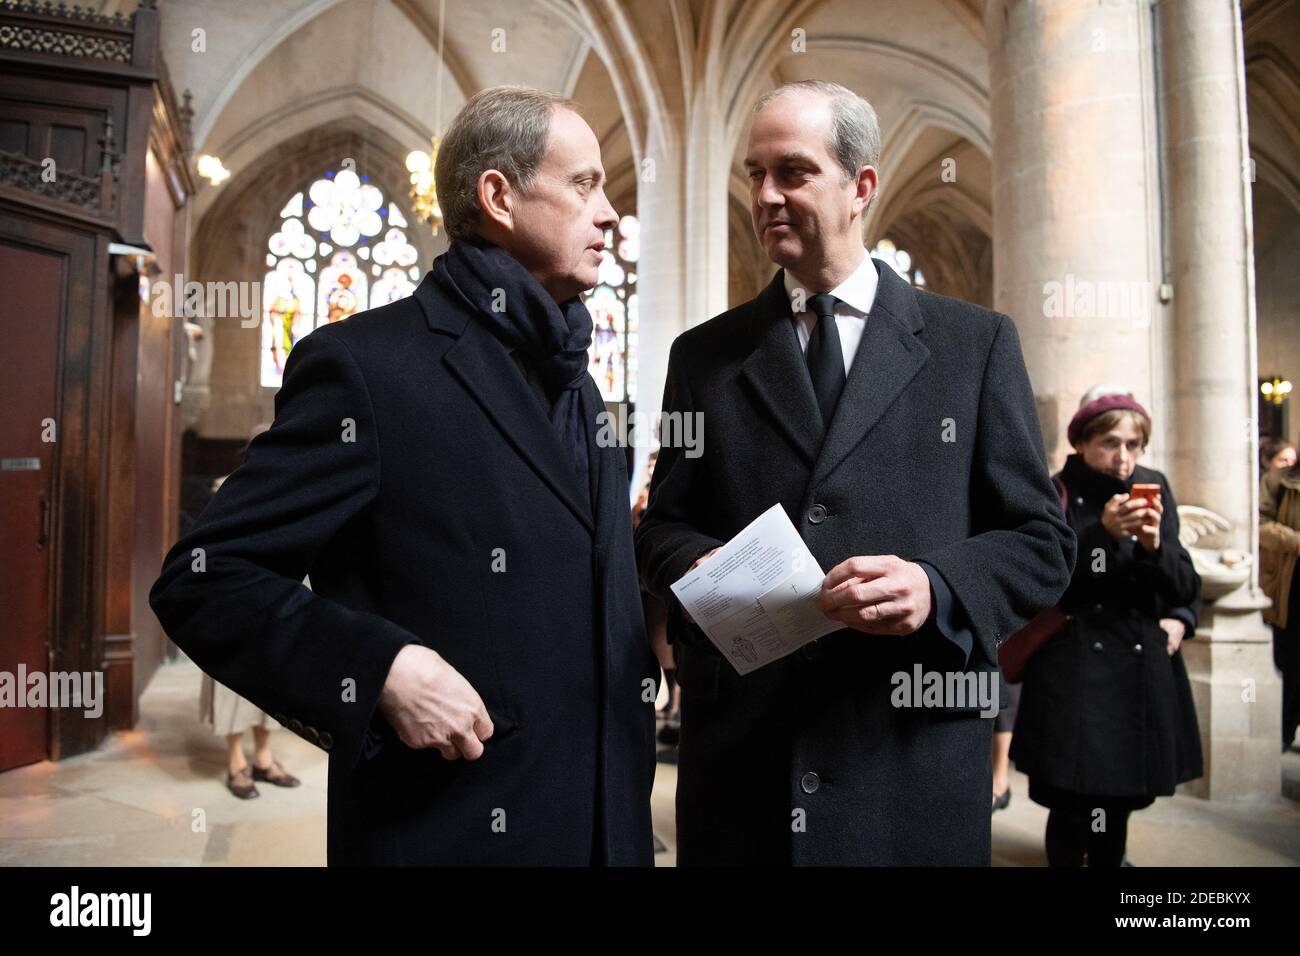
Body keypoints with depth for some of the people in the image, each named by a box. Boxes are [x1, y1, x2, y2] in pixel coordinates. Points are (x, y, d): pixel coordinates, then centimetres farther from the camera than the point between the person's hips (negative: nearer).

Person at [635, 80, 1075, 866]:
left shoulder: (977, 343, 2)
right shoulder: (704, 355, 7)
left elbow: (1041, 540, 2)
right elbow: (664, 522, 11)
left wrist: (937, 587, -17)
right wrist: (697, 565, -11)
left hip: (912, 753, -1)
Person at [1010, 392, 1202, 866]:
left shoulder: (1155, 490, 7)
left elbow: (1186, 587, 7)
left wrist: (1155, 545, -13)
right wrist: (1102, 533, -22)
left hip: (1144, 670, 4)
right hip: (1074, 672, -4)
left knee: (1123, 799, 10)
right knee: (1075, 806, -6)